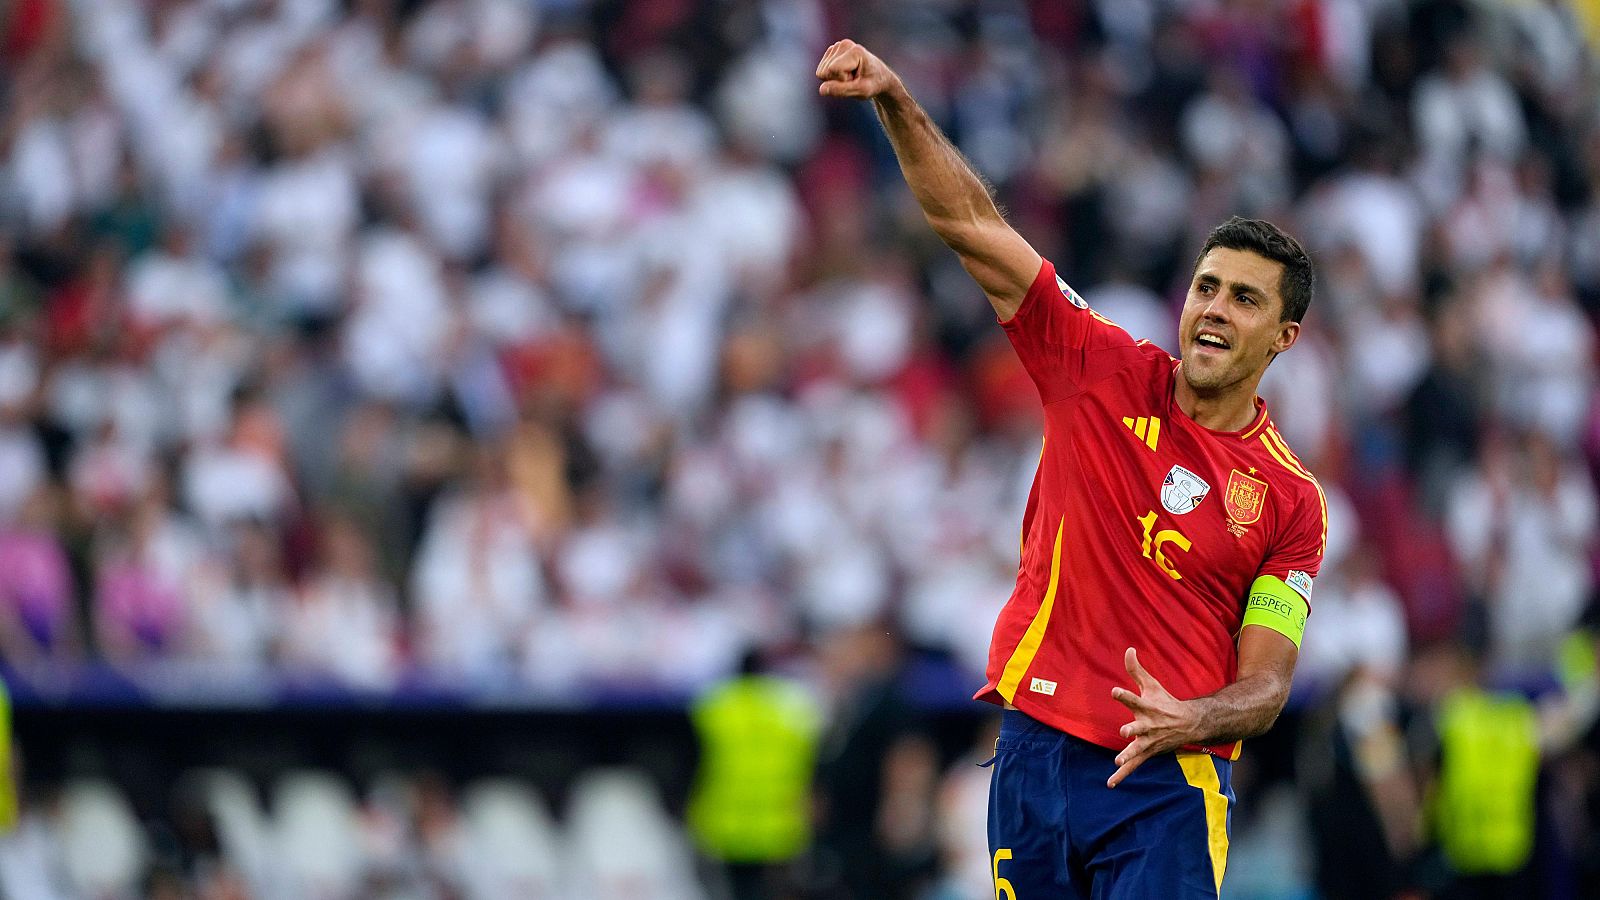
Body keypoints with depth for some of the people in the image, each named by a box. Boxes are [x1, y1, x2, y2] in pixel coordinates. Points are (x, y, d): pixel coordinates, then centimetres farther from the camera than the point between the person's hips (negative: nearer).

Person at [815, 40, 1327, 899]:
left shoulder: (1293, 501, 0)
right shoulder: (1106, 372, 4)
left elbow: (1265, 682, -3)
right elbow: (969, 223, 0)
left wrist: (1190, 722, -25)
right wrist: (896, 102, -12)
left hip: (1165, 783, -2)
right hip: (1034, 754, 2)